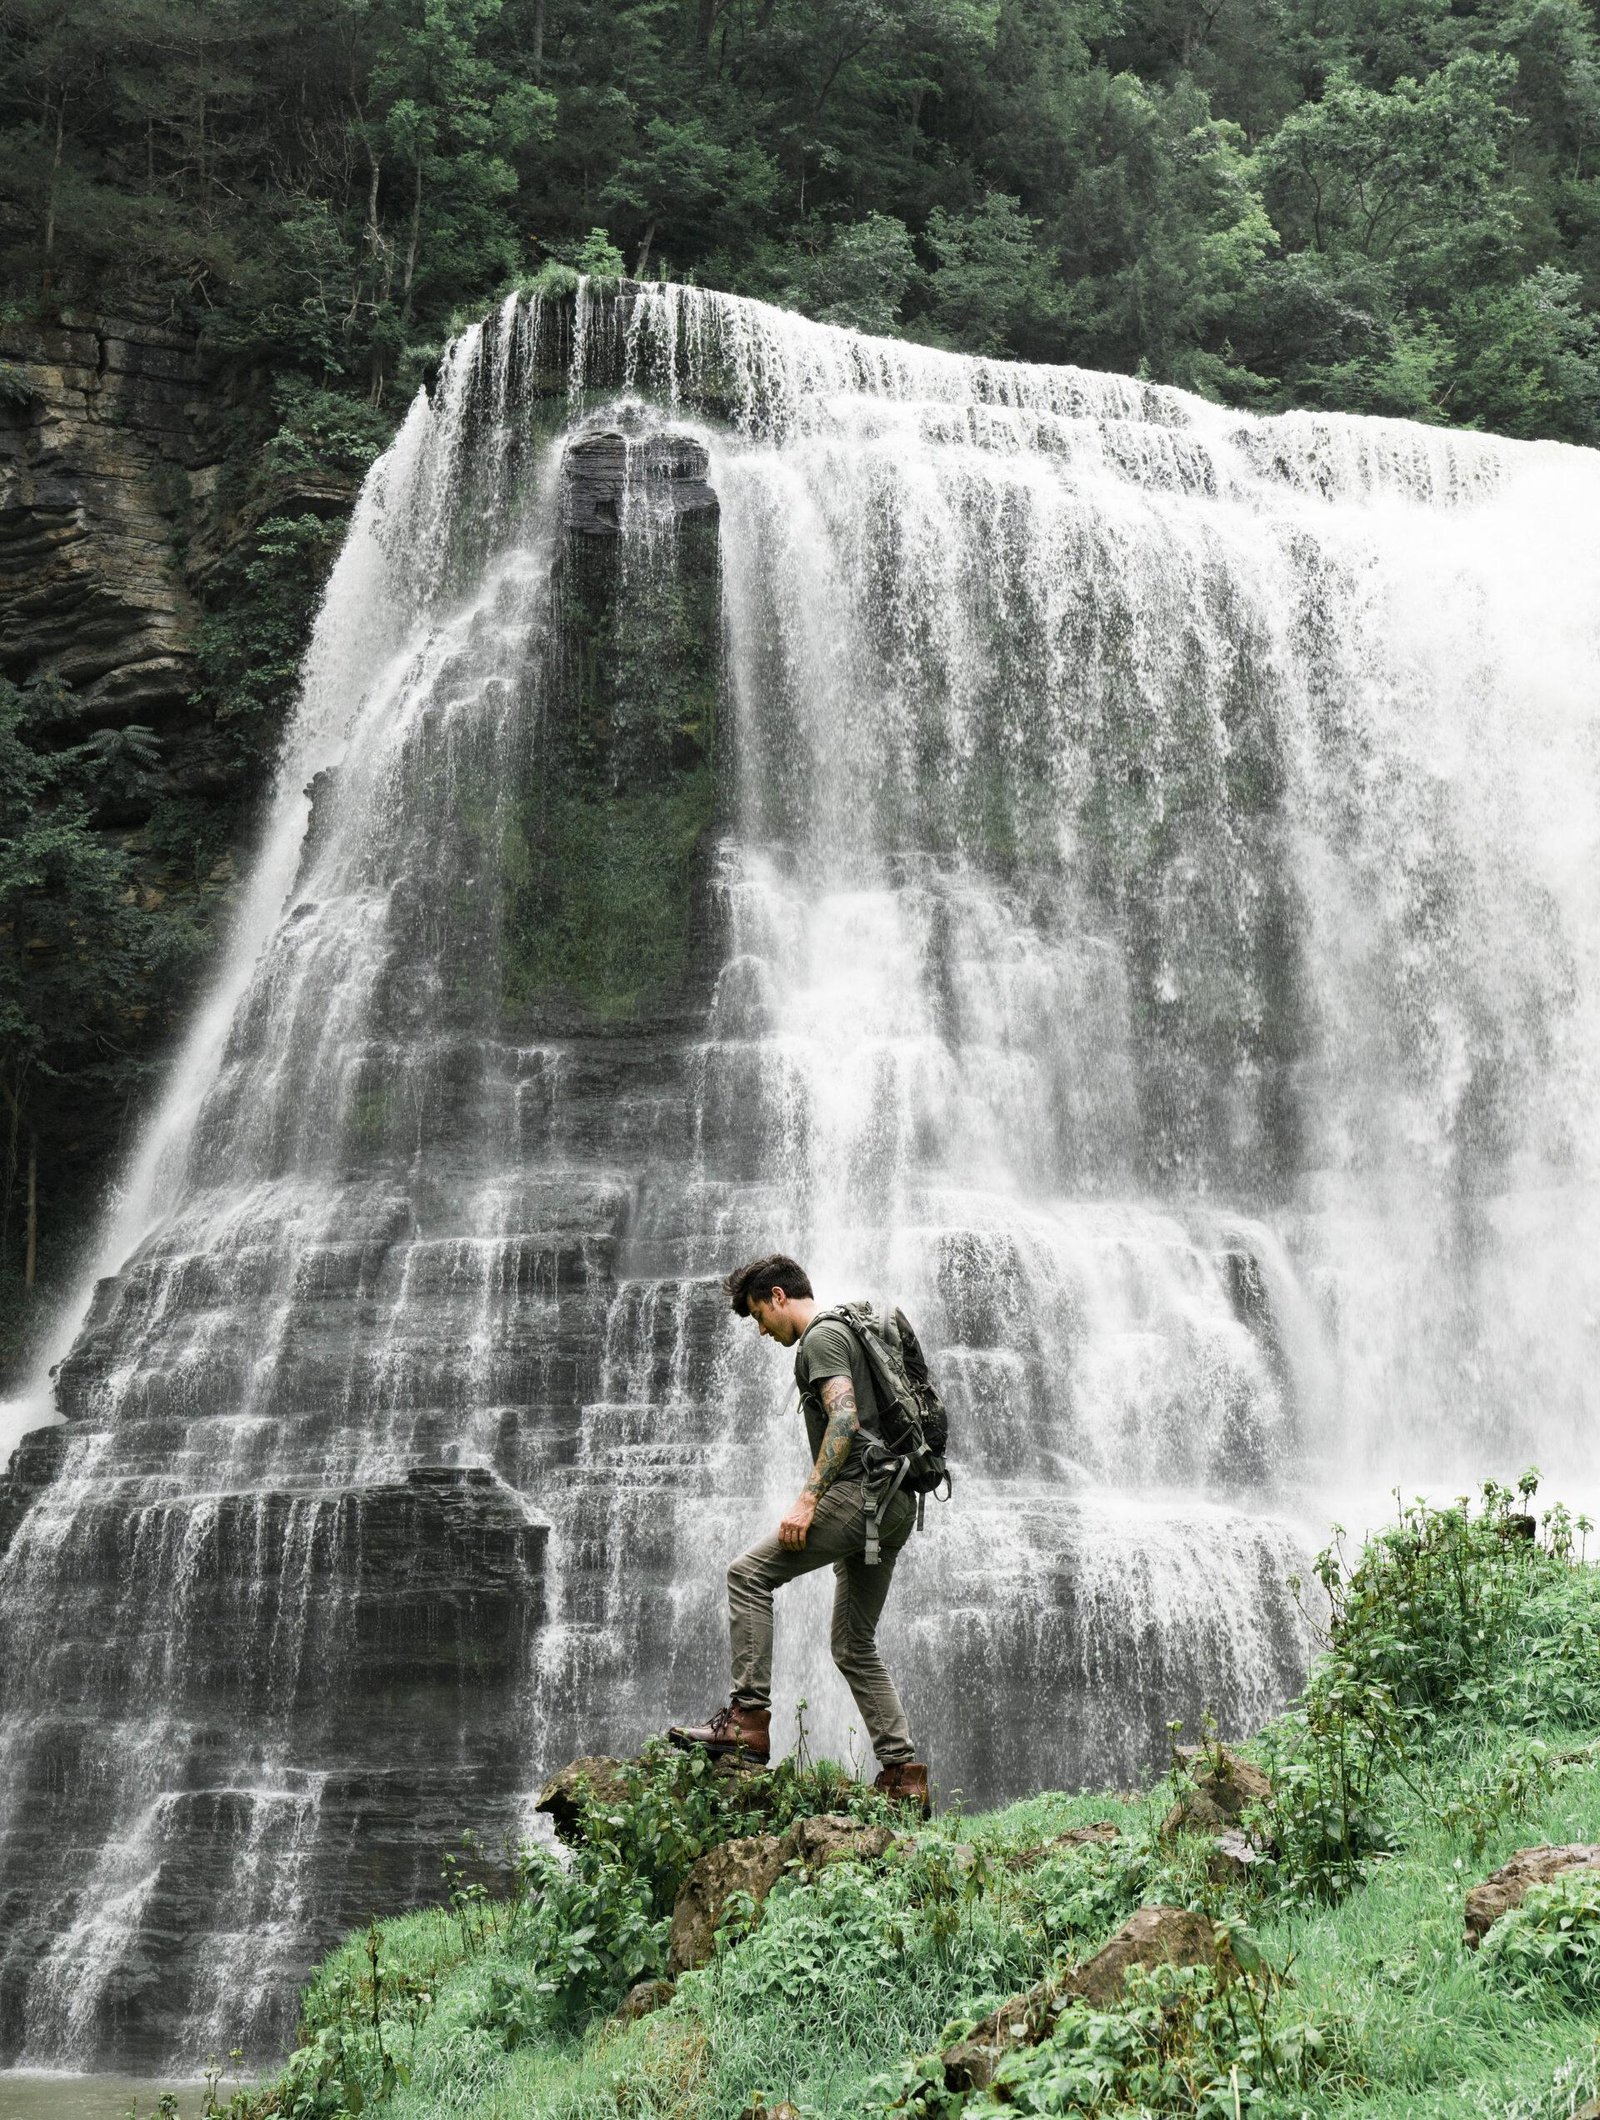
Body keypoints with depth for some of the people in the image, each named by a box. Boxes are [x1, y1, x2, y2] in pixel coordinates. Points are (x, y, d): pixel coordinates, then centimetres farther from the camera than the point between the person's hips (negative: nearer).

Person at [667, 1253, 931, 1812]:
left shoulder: (820, 1337, -5)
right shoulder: (850, 1334, 27)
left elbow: (844, 1419, -20)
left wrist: (807, 1500, -24)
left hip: (860, 1491, -10)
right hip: (896, 1506, 10)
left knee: (750, 1573, -9)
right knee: (856, 1644, 11)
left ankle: (748, 1718, -14)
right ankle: (903, 1772, 7)